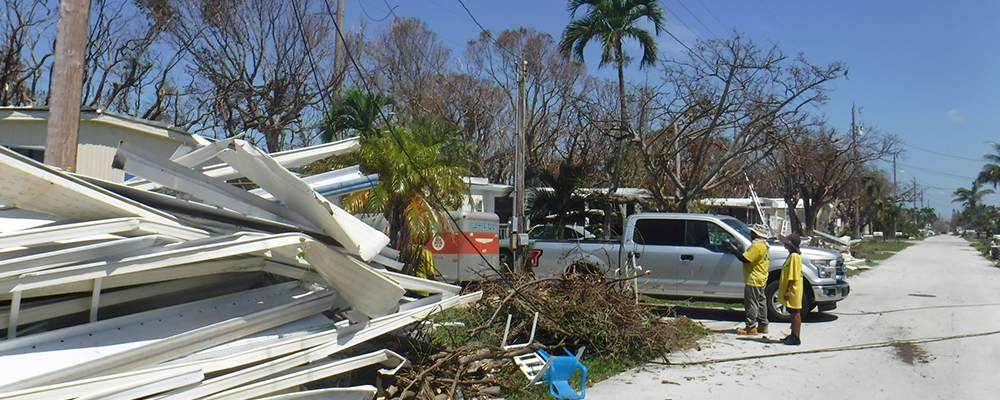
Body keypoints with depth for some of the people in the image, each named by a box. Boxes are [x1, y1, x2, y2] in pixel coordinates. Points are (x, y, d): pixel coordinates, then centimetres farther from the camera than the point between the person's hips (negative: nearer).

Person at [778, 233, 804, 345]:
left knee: (795, 313, -5)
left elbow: (793, 276, -21)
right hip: (791, 291, 10)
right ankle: (793, 335, 22)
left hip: (793, 291, -10)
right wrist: (781, 286, 24)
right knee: (794, 313, 14)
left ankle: (796, 338, -2)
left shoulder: (794, 256, -17)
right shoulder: (791, 255, 15)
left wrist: (788, 290, -23)